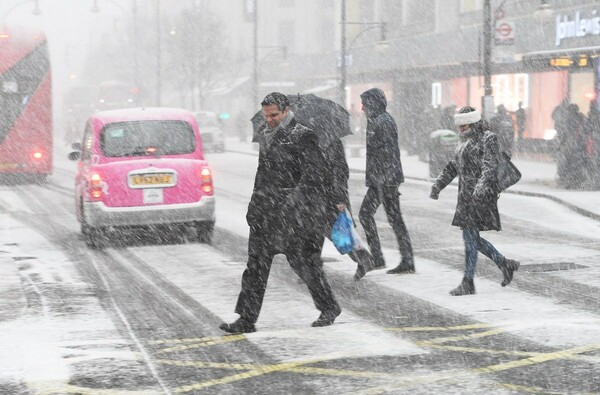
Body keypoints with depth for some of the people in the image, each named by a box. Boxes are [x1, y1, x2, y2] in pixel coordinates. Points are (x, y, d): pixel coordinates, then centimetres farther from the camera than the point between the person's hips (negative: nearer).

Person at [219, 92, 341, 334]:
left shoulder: (302, 137, -8)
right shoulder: (264, 136, 15)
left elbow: (313, 174, -11)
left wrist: (297, 200, -19)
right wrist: (255, 205, 22)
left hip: (293, 214, -7)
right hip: (266, 213, 7)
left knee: (303, 261, 1)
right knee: (256, 264, 1)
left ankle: (329, 308, 20)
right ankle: (246, 320, 2)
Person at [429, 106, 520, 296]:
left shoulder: (488, 139, -7)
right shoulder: (465, 142, 19)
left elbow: (490, 166, -20)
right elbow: (452, 167, 23)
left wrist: (481, 186, -34)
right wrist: (438, 185, 13)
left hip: (480, 195, -9)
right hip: (466, 196, 9)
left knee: (470, 236, -9)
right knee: (472, 237, 9)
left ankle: (468, 283, -6)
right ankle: (505, 264, 22)